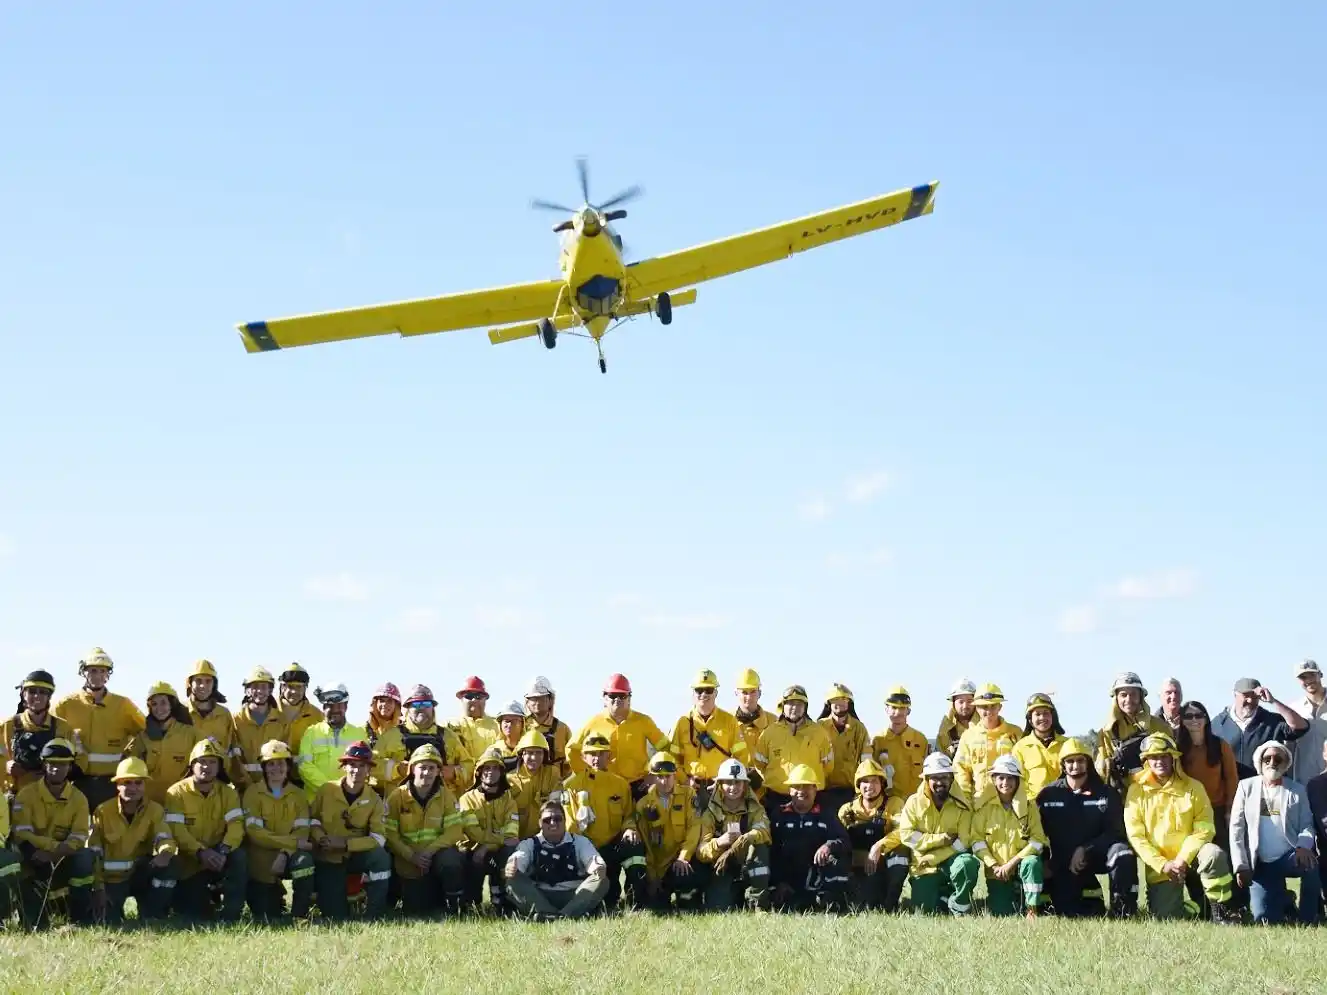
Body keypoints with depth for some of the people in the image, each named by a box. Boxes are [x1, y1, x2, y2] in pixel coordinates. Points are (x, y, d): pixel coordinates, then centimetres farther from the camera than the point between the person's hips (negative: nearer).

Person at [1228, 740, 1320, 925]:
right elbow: (1236, 827, 2)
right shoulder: (1246, 786, 7)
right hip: (1260, 864, 0)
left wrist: (1303, 846, -22)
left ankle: (1308, 922, -16)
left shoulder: (1297, 790, 8)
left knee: (1310, 865, -35)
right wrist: (1241, 866, -6)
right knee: (1263, 917, -14)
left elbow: (1307, 825, 1)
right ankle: (1281, 899, 21)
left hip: (1289, 858, 0)